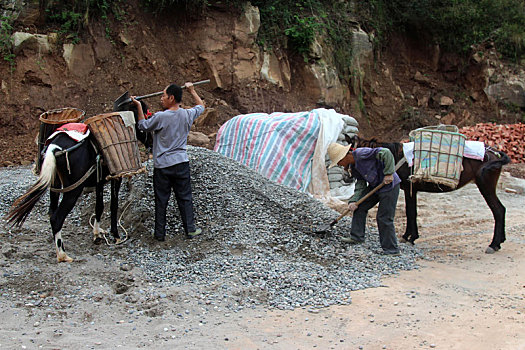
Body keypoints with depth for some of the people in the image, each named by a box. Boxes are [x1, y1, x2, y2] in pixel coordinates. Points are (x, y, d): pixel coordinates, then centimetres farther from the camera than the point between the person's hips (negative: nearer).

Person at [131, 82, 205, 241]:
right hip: (181, 163, 3)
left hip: (162, 165, -3)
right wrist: (192, 91, 32)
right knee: (185, 198, 12)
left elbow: (143, 126, 1)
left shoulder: (160, 117, -16)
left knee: (161, 200, 7)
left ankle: (160, 233, 15)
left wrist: (139, 107, 10)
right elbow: (201, 105, 19)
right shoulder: (187, 114, -3)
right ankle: (190, 229, 17)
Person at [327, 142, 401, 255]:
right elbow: (361, 184, 4)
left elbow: (386, 153, -29)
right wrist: (354, 200, -9)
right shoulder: (353, 166, 6)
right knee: (360, 206, 10)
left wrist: (388, 174, -28)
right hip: (375, 186, 9)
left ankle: (391, 249, 4)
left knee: (384, 218, -6)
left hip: (389, 185, -9)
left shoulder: (361, 153, -23)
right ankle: (357, 236, 20)